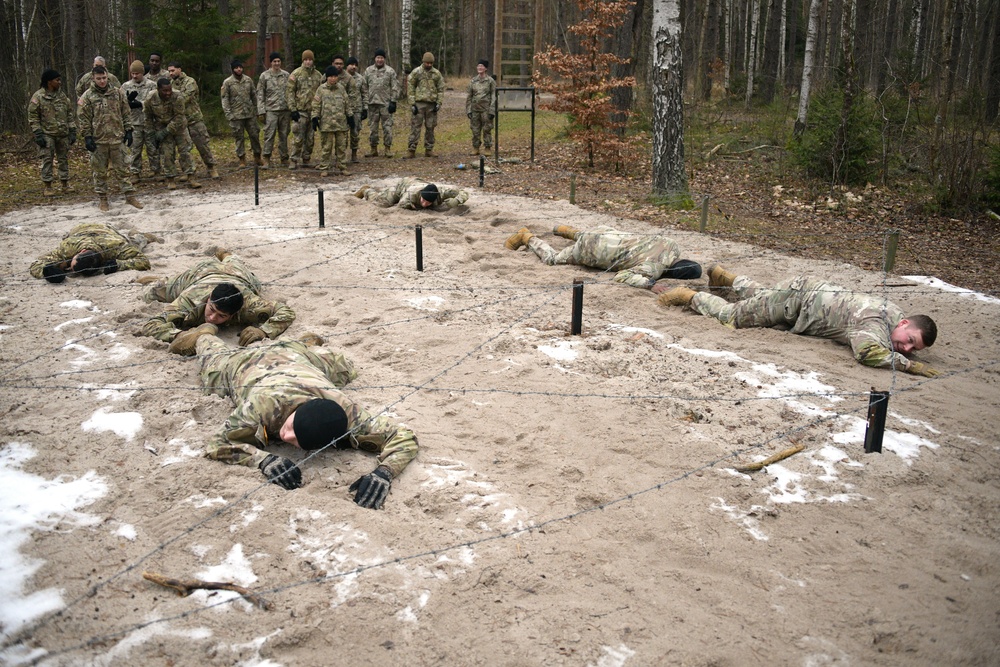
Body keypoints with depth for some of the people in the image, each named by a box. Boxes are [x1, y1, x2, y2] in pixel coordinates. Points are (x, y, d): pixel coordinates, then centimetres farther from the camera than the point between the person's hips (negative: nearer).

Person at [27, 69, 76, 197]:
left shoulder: (62, 95, 8)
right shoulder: (38, 97, -5)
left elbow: (70, 113, 12)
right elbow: (33, 117, -4)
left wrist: (72, 131, 6)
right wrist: (38, 134, -11)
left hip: (63, 134, 4)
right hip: (47, 134, -4)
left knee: (64, 158, 10)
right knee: (47, 160, -3)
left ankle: (65, 183, 20)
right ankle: (47, 185, 3)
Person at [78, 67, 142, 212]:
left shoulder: (117, 93, 6)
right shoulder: (87, 96, -1)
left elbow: (126, 114, 11)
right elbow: (84, 118, -1)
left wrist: (128, 131, 6)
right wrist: (87, 137, -7)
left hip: (116, 138, 1)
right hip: (98, 140, -1)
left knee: (122, 168, 6)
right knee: (100, 171, 7)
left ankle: (130, 195, 11)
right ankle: (102, 199, 15)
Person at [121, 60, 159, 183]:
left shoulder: (151, 85, 1)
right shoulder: (126, 86, 8)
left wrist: (138, 103, -15)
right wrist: (129, 99, -16)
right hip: (134, 123, 2)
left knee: (152, 148, 6)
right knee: (135, 149, 4)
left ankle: (156, 171, 16)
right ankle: (135, 173, 9)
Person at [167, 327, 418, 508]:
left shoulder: (345, 410, -48)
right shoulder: (263, 402, -52)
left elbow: (403, 437, -46)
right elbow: (219, 444, -43)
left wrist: (382, 473, -65)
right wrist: (265, 459, -60)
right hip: (248, 364, -1)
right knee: (217, 361, 36)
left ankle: (309, 344, 55)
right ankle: (203, 337, 63)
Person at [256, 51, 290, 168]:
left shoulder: (286, 75, 9)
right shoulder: (264, 76, 2)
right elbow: (260, 94, 1)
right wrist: (261, 110, -7)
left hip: (285, 110, 3)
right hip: (271, 110, -3)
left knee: (284, 135, 8)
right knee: (269, 135, -8)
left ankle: (284, 158, 17)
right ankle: (267, 159, -5)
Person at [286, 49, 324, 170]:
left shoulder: (318, 75, 10)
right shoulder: (295, 74, -3)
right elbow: (289, 92, -5)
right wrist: (293, 109, -12)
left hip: (313, 111, 5)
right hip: (300, 111, -4)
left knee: (310, 139, 9)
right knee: (298, 138, -6)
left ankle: (305, 160, 19)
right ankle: (294, 161, 1)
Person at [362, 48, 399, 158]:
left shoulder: (390, 71, 2)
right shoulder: (368, 71, 10)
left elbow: (395, 87, 0)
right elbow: (365, 87, 13)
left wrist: (393, 101, -7)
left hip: (386, 103, -3)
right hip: (372, 103, 3)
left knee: (387, 126, -2)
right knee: (372, 127, 6)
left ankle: (387, 148, 6)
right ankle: (373, 149, 15)